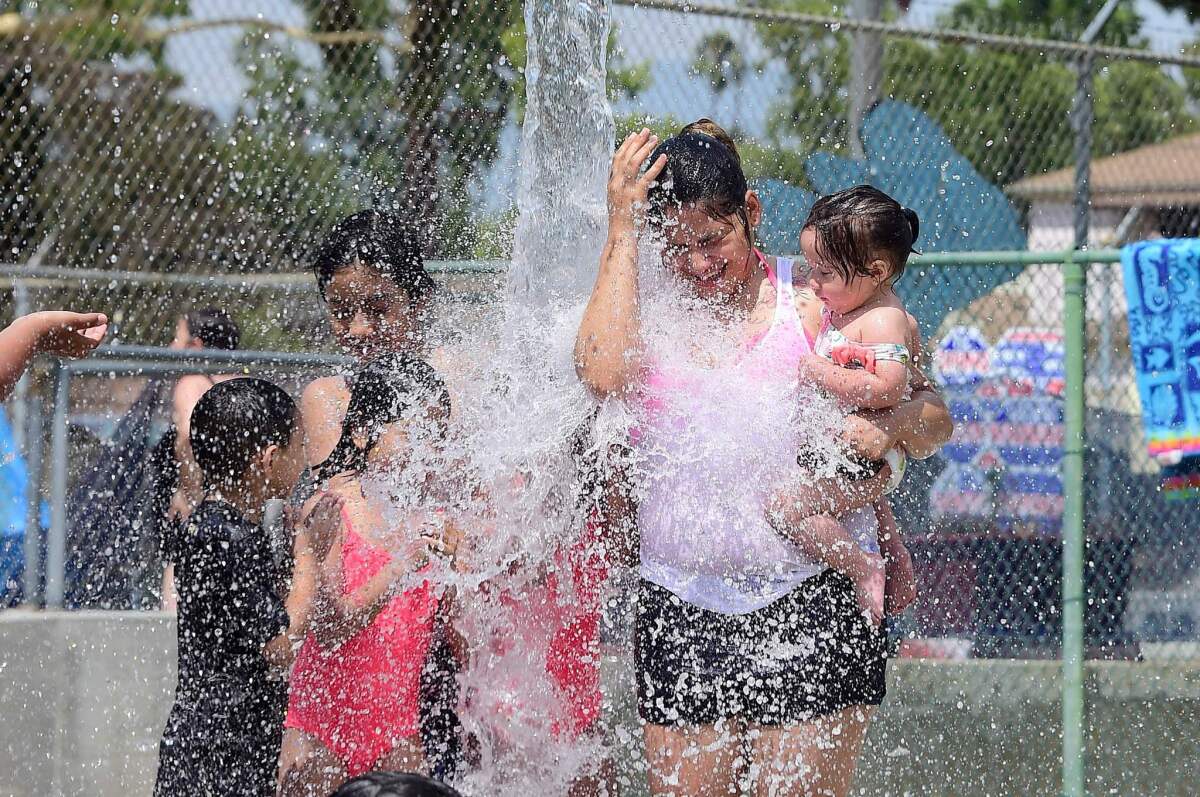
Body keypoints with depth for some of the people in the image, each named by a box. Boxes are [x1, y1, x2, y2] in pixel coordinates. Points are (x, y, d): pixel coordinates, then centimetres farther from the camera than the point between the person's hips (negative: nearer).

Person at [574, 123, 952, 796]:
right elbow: (604, 374, -18)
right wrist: (622, 230, -11)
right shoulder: (646, 311, 7)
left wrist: (889, 424, -21)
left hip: (810, 597, -2)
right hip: (682, 609, 2)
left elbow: (934, 418, 3)